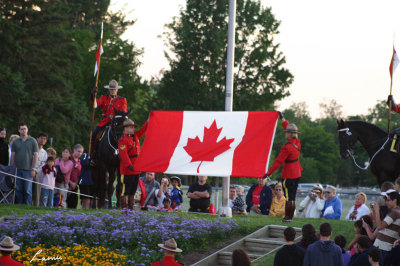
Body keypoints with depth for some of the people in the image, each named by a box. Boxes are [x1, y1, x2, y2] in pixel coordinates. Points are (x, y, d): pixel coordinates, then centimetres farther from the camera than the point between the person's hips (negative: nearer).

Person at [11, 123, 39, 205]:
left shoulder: (33, 141, 3)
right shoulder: (15, 142, 10)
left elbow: (36, 155, 0)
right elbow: (12, 156, 11)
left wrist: (33, 169, -6)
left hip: (28, 170, -3)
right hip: (18, 170, 3)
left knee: (28, 190, -4)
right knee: (18, 190, 4)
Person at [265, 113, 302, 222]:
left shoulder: (286, 148, -21)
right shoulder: (297, 142, 2)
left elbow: (278, 162, -21)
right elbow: (288, 127, 17)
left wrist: (268, 173, -17)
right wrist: (282, 118, 26)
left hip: (288, 176, -8)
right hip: (297, 174, 8)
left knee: (288, 197, -3)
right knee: (292, 197, 12)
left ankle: (287, 217, -1)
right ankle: (291, 216, 16)